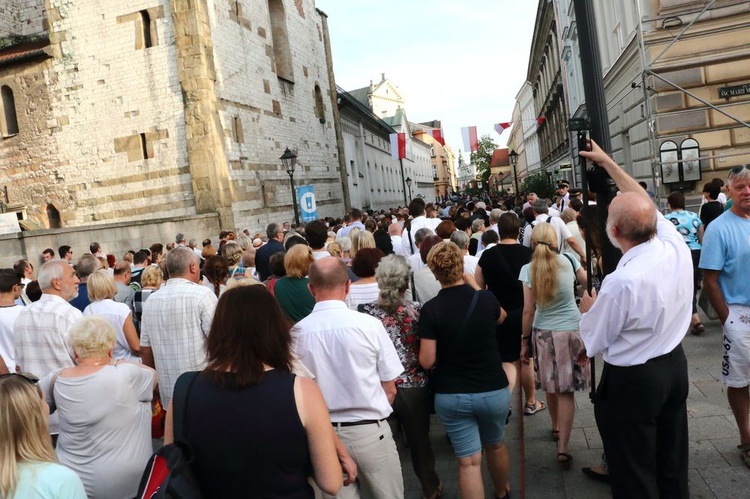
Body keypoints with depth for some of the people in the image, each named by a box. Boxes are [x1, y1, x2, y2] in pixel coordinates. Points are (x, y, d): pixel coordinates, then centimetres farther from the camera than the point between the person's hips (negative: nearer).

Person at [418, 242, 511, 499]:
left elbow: (427, 361, -14)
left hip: (450, 396, -2)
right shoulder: (486, 299, -9)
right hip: (493, 391, 3)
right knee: (496, 445, 28)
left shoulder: (430, 309, -15)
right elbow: (501, 317, 16)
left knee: (468, 461, 8)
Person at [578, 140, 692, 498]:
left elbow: (593, 342, -15)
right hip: (675, 365, 7)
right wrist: (608, 163, 15)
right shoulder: (677, 247, -12)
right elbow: (644, 202, 7)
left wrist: (588, 309, 5)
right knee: (673, 465, 25)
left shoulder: (621, 282, -30)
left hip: (631, 381, -7)